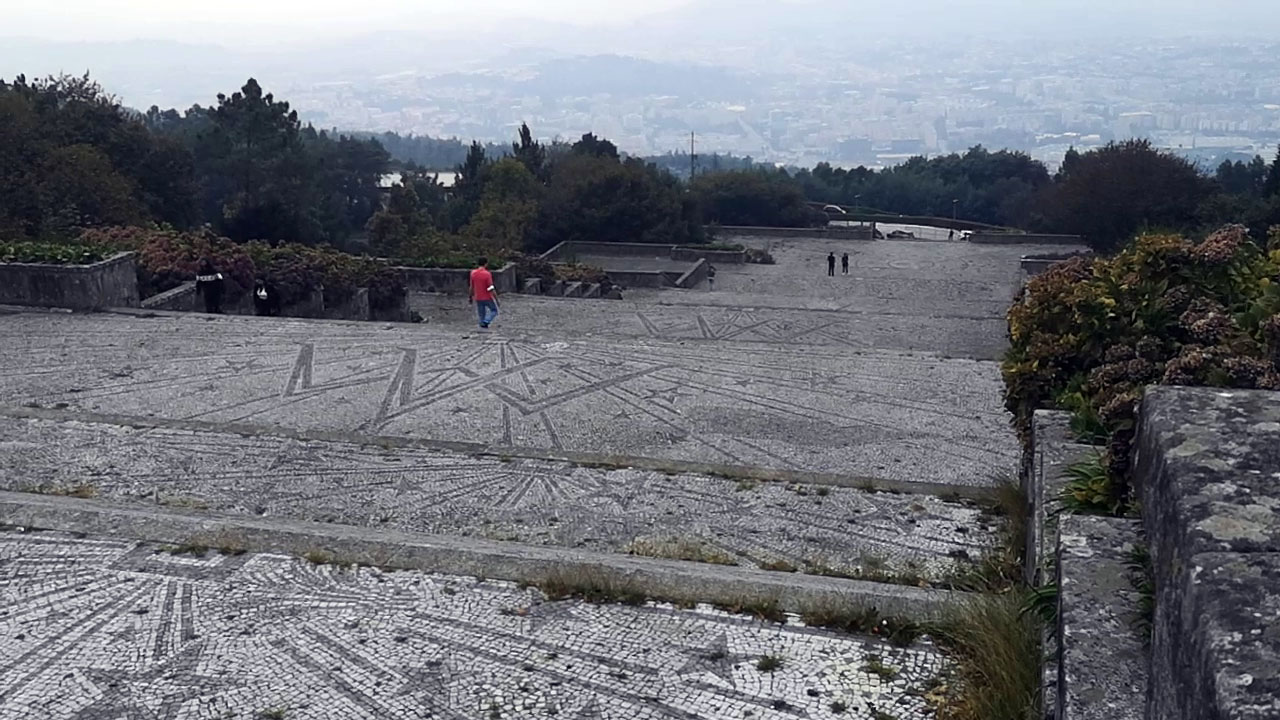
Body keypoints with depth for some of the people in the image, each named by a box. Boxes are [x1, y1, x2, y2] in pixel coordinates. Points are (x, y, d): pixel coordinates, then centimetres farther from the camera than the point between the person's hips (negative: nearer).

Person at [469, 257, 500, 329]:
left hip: (478, 298, 5)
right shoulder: (487, 274, -16)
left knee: (481, 314, 13)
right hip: (487, 298, -5)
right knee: (494, 311, 12)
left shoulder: (473, 273, 0)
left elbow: (472, 287, 7)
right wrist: (496, 299, -11)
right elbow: (491, 288, -17)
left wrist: (471, 296, 20)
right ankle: (486, 322, -9)